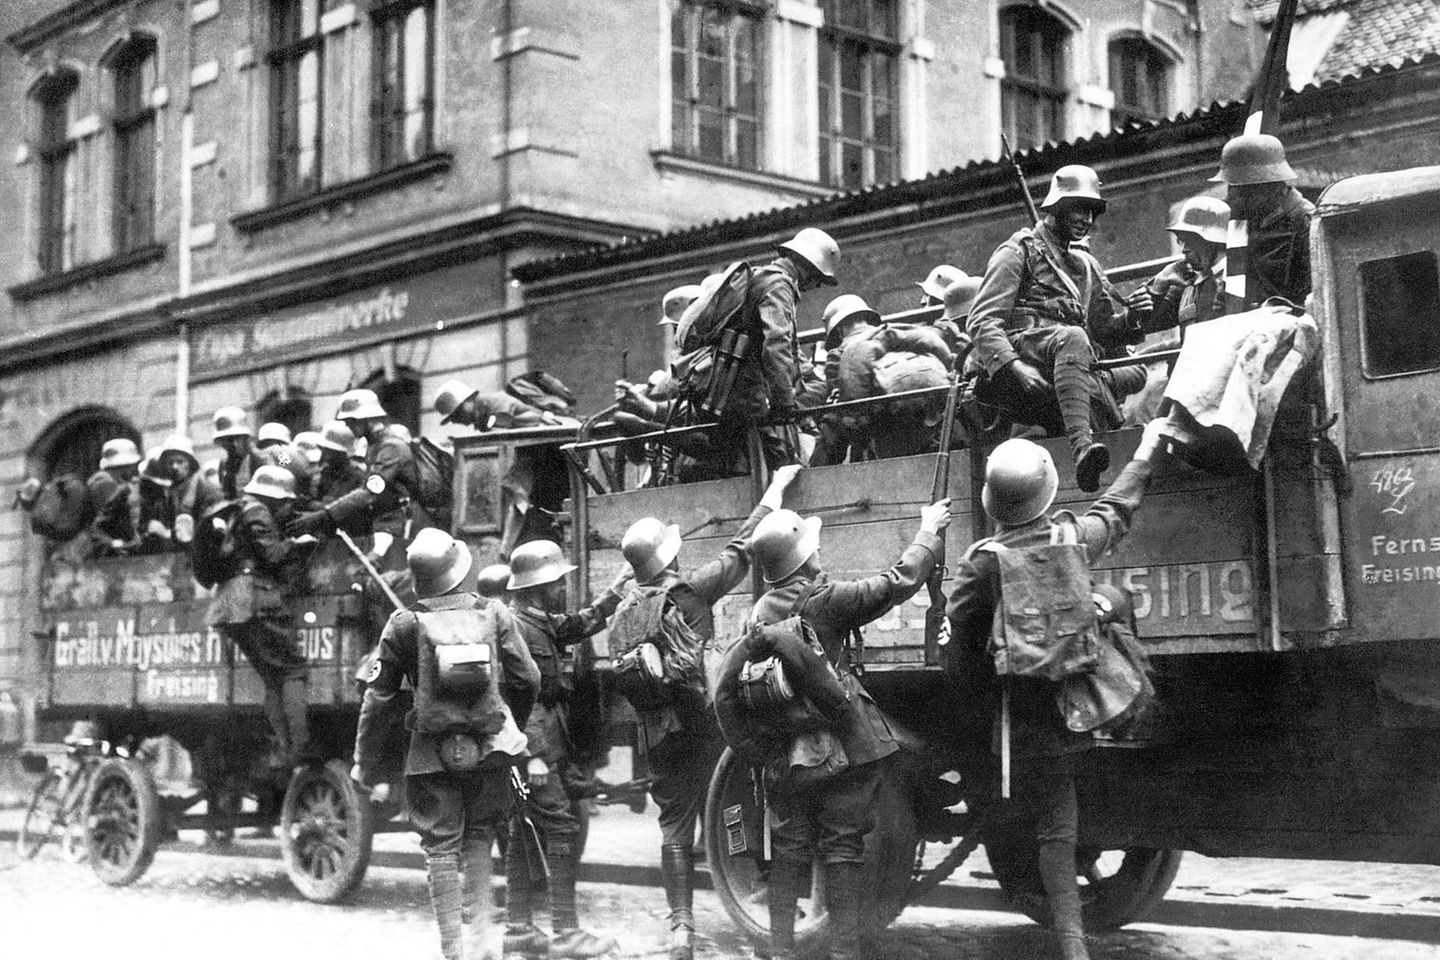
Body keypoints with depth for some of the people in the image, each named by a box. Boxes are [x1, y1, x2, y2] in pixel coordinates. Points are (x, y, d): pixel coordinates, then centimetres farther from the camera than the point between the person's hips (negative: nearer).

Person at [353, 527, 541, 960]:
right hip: (489, 748, 2)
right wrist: (513, 725, 21)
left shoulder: (405, 624, -3)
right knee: (478, 843, 16)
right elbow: (527, 680, 4)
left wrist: (366, 764, 6)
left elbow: (379, 698, -1)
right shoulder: (493, 614, 2)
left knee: (441, 849, 5)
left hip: (433, 753, -2)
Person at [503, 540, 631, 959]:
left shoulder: (543, 623, 14)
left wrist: (616, 591, 24)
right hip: (537, 744, -10)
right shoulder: (517, 628, -16)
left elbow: (581, 624, 30)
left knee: (525, 831, 12)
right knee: (563, 829, -10)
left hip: (548, 743, 10)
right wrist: (533, 752, -25)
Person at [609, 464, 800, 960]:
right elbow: (740, 550, 1)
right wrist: (775, 489, 10)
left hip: (656, 735, 4)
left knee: (675, 827, 6)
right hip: (703, 727, -4)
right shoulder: (690, 591, -7)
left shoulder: (623, 613, 6)